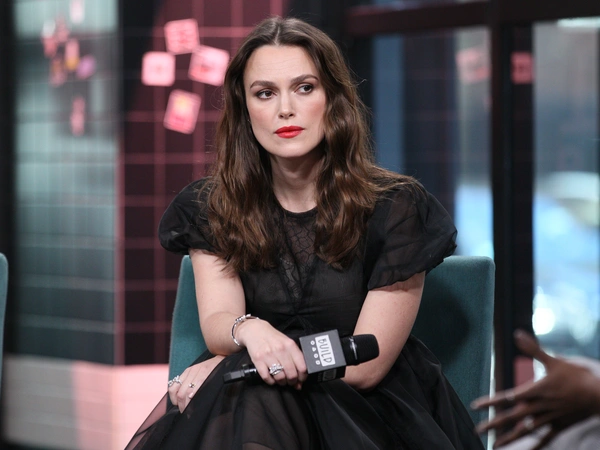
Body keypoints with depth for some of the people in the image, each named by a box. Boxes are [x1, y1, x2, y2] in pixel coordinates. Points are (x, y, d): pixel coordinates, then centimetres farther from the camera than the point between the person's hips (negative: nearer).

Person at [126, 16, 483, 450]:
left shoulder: (396, 207, -7)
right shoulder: (211, 207, 4)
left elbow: (364, 367, -10)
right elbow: (216, 322, -9)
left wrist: (230, 365, -17)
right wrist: (250, 331, -35)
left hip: (367, 413, -3)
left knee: (241, 396, -33)